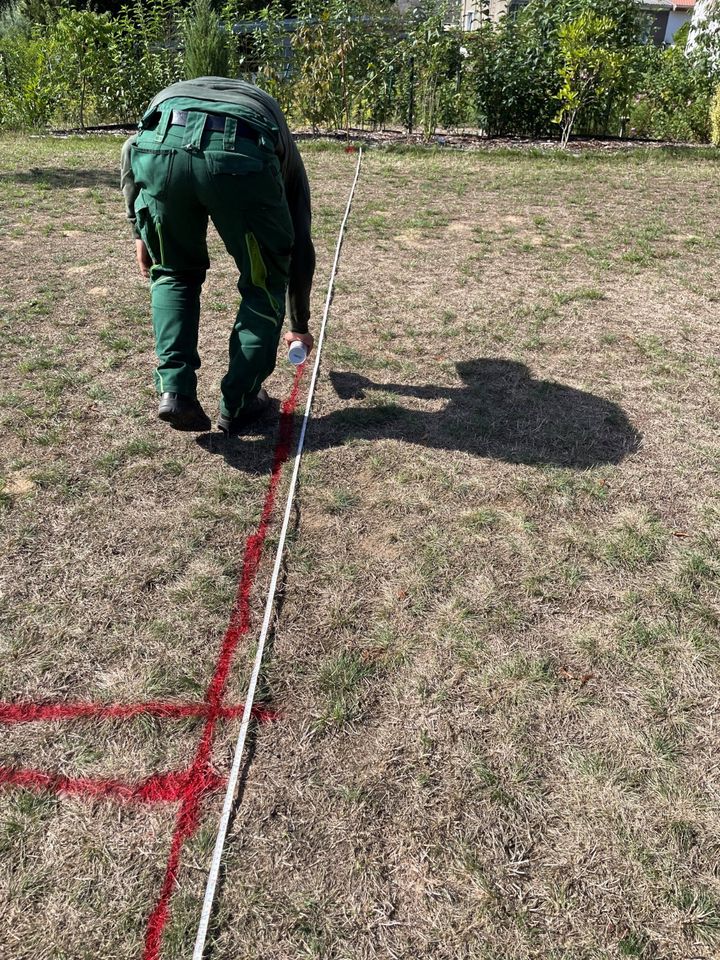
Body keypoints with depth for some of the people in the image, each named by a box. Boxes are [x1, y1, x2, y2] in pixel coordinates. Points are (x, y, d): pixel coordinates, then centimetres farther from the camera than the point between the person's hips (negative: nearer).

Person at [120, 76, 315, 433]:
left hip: (160, 143, 2)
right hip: (241, 153, -2)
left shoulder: (172, 93, 46)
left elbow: (131, 149, 25)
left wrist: (140, 230, 31)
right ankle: (238, 404, 21)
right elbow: (300, 247, 40)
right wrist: (300, 325, 50)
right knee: (265, 283, 19)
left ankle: (174, 390, 15)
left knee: (173, 273, 26)